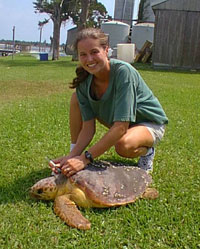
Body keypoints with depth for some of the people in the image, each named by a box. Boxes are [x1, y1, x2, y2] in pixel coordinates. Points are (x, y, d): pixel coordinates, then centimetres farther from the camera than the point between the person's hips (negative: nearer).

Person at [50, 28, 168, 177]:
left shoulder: (123, 71, -33)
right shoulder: (84, 80, -15)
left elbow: (121, 127, -37)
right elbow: (88, 127, -15)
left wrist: (85, 157, -39)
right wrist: (73, 156, -32)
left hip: (150, 123, -6)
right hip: (116, 120, 6)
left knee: (123, 144, -39)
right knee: (76, 99, -11)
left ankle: (147, 151, -2)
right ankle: (72, 155, 0)